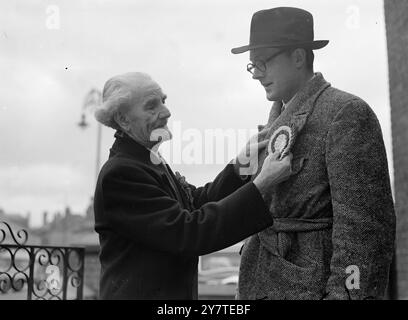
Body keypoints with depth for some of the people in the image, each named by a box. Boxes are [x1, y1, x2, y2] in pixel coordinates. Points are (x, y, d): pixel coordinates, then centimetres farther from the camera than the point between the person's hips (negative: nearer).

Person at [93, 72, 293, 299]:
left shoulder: (148, 161, 9)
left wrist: (240, 165, -8)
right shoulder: (119, 173, -22)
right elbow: (187, 234, -27)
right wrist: (261, 185, -28)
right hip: (138, 293, -9)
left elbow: (198, 200, 6)